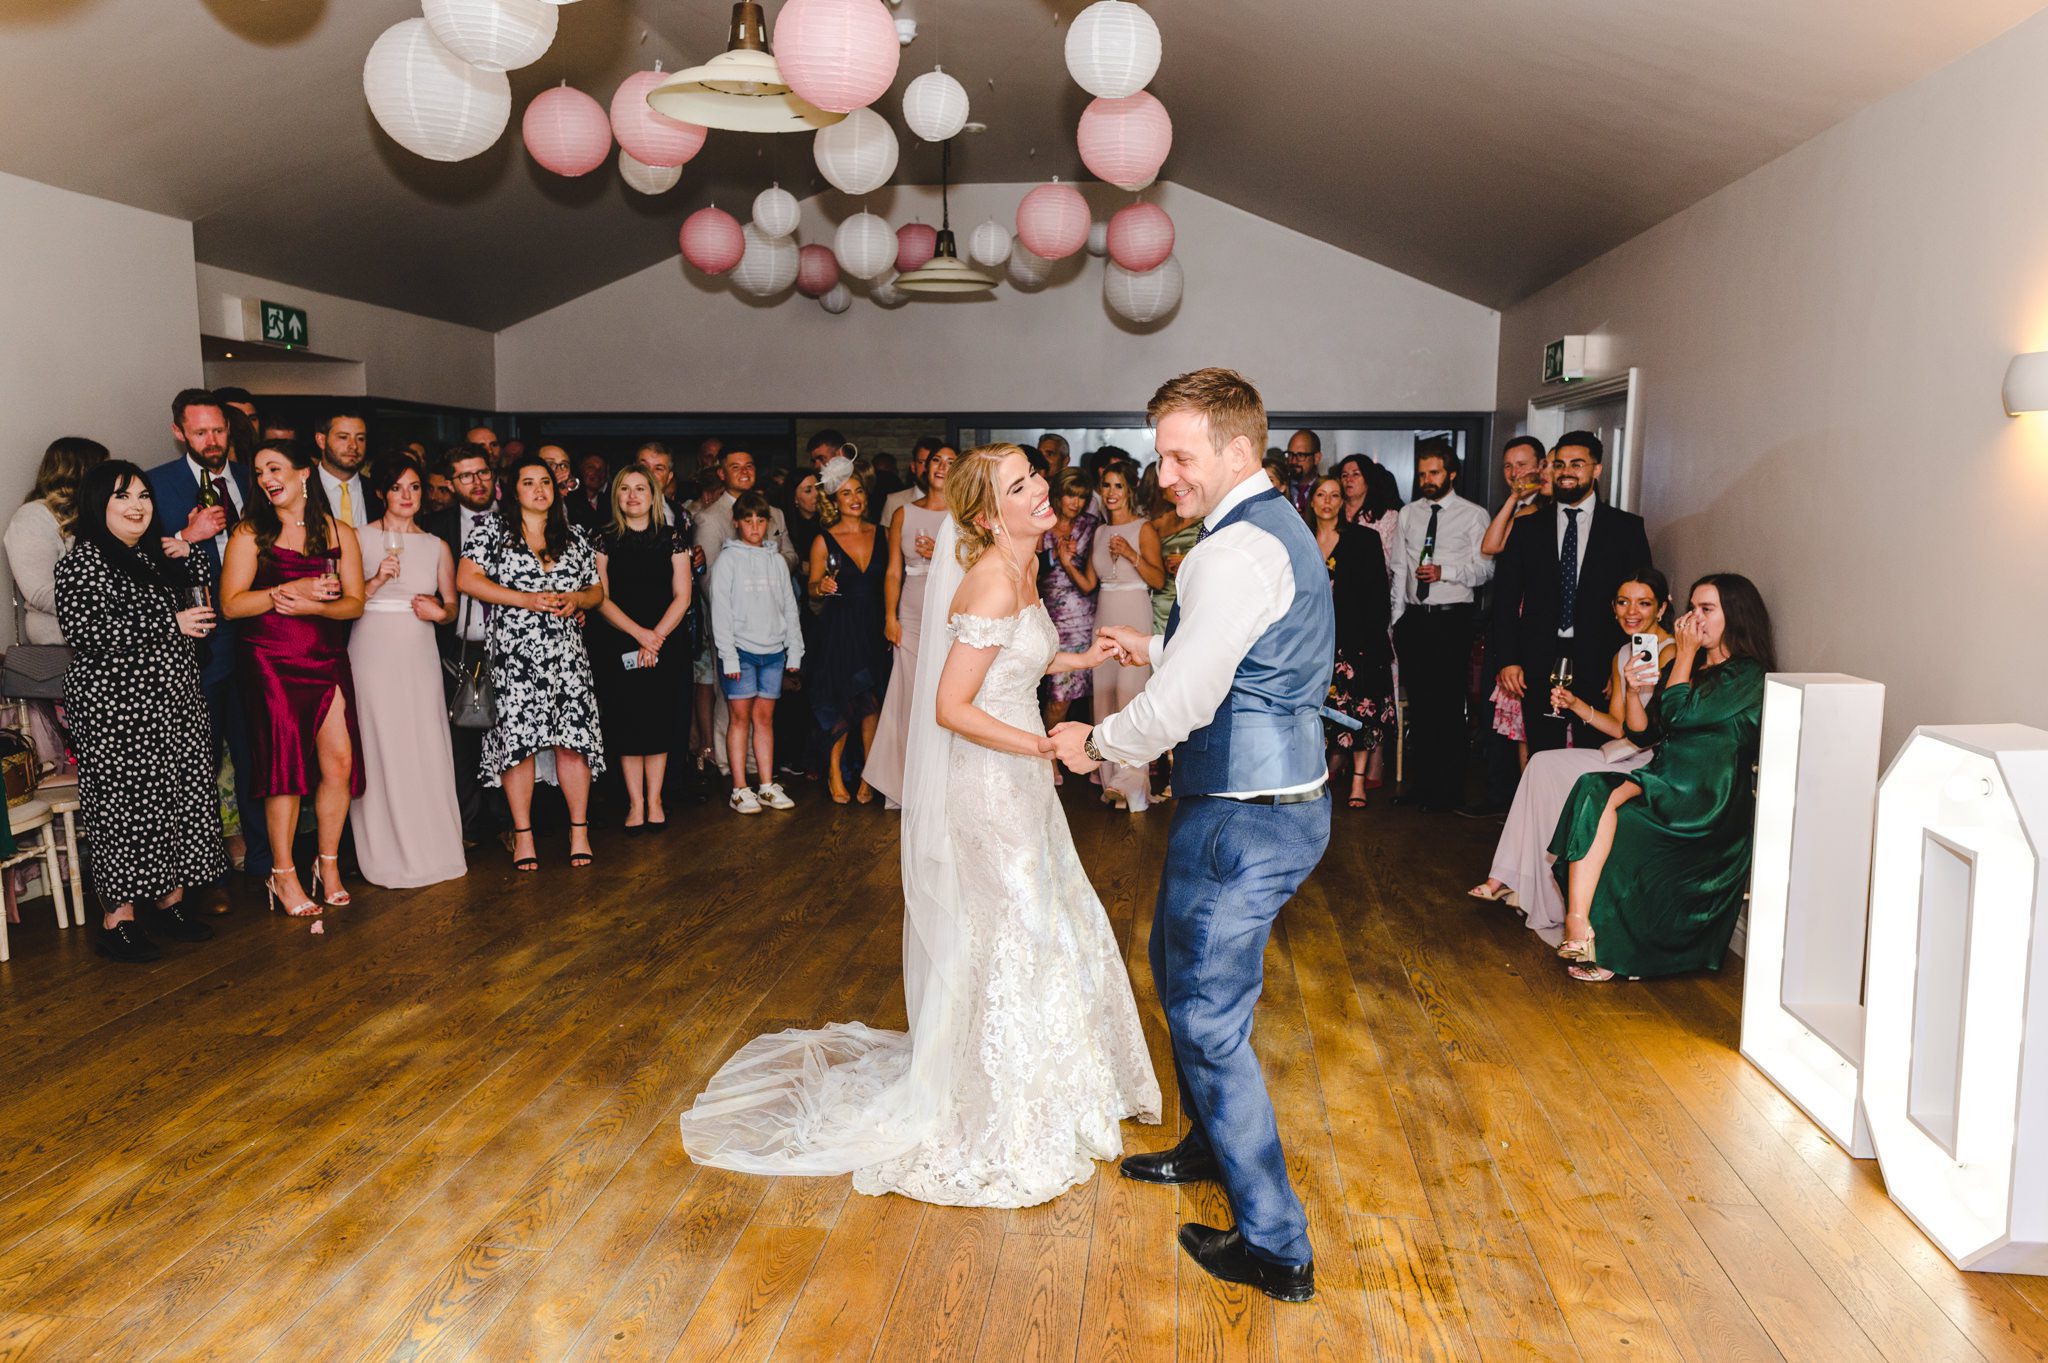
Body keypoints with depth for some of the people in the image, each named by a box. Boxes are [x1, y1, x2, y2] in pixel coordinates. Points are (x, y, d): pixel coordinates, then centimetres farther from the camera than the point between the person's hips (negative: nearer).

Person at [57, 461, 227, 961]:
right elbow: (83, 630, -19)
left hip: (175, 700, 8)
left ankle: (169, 900, 21)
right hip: (118, 706, -8)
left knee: (183, 798, 9)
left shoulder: (155, 553, 15)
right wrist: (170, 624, -20)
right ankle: (117, 920, 5)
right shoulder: (82, 561, -8)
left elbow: (206, 597, 25)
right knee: (126, 806, -5)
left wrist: (190, 555, 6)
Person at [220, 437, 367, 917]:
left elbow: (354, 603, 5)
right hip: (271, 661, -2)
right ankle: (283, 875, 8)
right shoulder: (250, 532, 3)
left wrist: (311, 605, -12)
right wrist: (289, 591, -14)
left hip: (328, 658, 3)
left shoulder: (338, 532, 9)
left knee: (340, 761, -4)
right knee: (285, 765, -4)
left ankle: (328, 863, 14)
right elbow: (231, 604, -5)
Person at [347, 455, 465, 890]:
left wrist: (439, 612, -5)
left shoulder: (437, 546, 11)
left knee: (426, 749, 1)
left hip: (419, 655, 3)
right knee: (380, 748, -3)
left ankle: (430, 846, 12)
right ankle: (388, 854, 5)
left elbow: (451, 606, 16)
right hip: (372, 653, -2)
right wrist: (377, 581, -15)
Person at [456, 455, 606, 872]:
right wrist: (526, 599, -12)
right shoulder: (492, 529, 6)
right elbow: (466, 579, -5)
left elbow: (597, 591, 20)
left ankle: (579, 831, 5)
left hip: (567, 653, 3)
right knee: (517, 739, -4)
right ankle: (523, 834, 7)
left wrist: (577, 599, -3)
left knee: (574, 739, -3)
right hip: (514, 655, -2)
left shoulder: (573, 536, 17)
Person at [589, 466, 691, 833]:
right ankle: (636, 803, 10)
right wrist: (639, 633, -13)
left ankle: (654, 801, 12)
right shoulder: (605, 541, 4)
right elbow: (601, 598, -2)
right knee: (626, 723, 1)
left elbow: (682, 597, 1)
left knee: (658, 720, 2)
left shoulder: (671, 539, 6)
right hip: (617, 647, 0)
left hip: (665, 643, 0)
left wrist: (656, 637, -10)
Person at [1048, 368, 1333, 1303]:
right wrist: (1158, 651, 17)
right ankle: (1213, 1147, 45)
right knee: (1180, 973, 26)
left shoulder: (1237, 550, -21)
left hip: (1245, 819, -11)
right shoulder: (1279, 526, 12)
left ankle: (1275, 1247, 12)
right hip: (1280, 799, 11)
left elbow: (1180, 704, -23)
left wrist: (1098, 744, -7)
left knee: (1208, 1019, 0)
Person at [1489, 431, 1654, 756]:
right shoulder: (1527, 529, 9)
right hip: (1539, 667, 1)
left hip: (1600, 668, -1)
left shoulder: (1627, 528, 5)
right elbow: (1506, 598, 6)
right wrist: (1507, 659, -4)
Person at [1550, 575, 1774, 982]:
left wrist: (1685, 655, -1)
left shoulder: (1747, 676, -1)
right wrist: (1633, 688, 3)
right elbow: (1642, 728, 21)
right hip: (1665, 784, 7)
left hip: (1704, 799, -7)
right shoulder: (1691, 668, 24)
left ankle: (1579, 927, -32)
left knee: (1603, 795, -30)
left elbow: (1679, 715, -12)